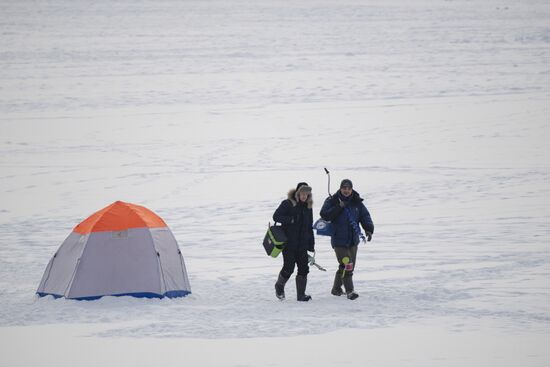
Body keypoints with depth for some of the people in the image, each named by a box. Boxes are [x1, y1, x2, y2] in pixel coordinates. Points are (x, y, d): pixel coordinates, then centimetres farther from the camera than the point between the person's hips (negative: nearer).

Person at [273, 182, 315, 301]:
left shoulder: (308, 207, 12)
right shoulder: (288, 204, -5)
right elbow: (276, 216, -10)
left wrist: (311, 244, 13)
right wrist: (291, 219, -22)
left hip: (302, 244, 5)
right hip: (288, 243, -5)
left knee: (304, 268, -2)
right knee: (288, 268, -5)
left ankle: (301, 294, 3)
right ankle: (279, 287, 22)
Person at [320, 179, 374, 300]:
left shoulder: (357, 203, 5)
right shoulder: (332, 201, -5)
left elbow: (365, 216, 3)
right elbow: (324, 215, -15)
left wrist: (369, 229, -14)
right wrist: (339, 207, -23)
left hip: (353, 240, 5)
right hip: (339, 240, -5)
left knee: (350, 266, 13)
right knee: (346, 265, -17)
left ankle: (336, 289, 29)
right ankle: (349, 291, -16)